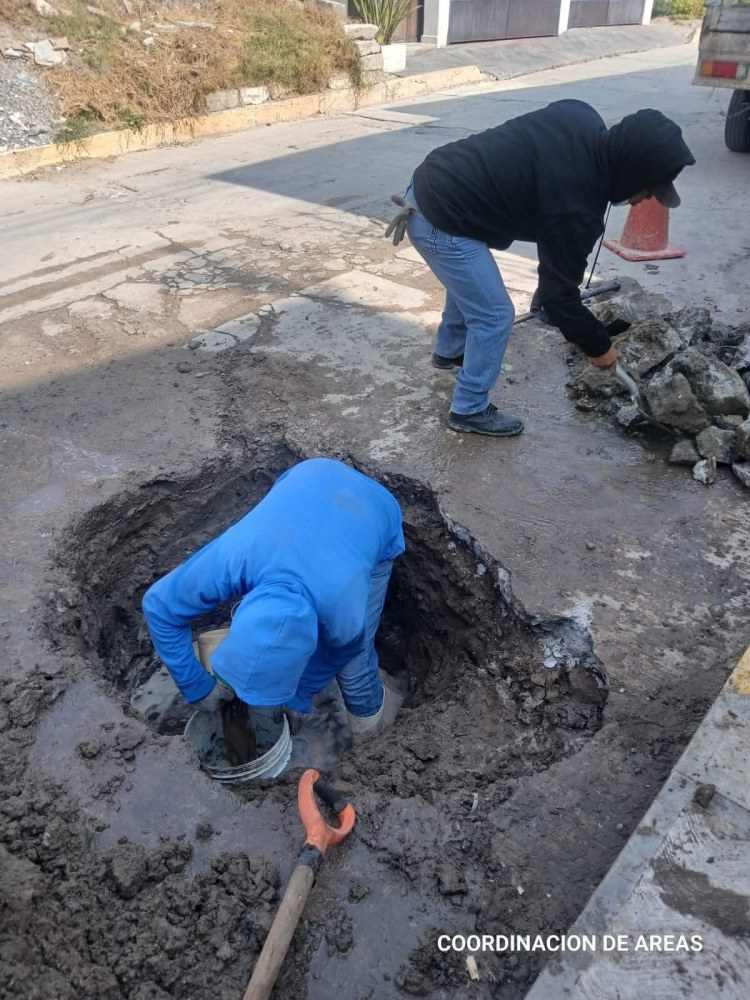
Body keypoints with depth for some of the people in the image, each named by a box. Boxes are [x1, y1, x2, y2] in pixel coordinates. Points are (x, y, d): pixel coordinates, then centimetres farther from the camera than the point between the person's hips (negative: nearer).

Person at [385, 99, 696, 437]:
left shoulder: (582, 119, -1)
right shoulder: (576, 207, -22)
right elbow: (559, 292, -13)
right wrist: (598, 346, 0)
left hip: (429, 183, 9)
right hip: (440, 221, -9)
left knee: (469, 284, 30)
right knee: (494, 316, 1)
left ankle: (449, 351, 54)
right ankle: (470, 410, 16)